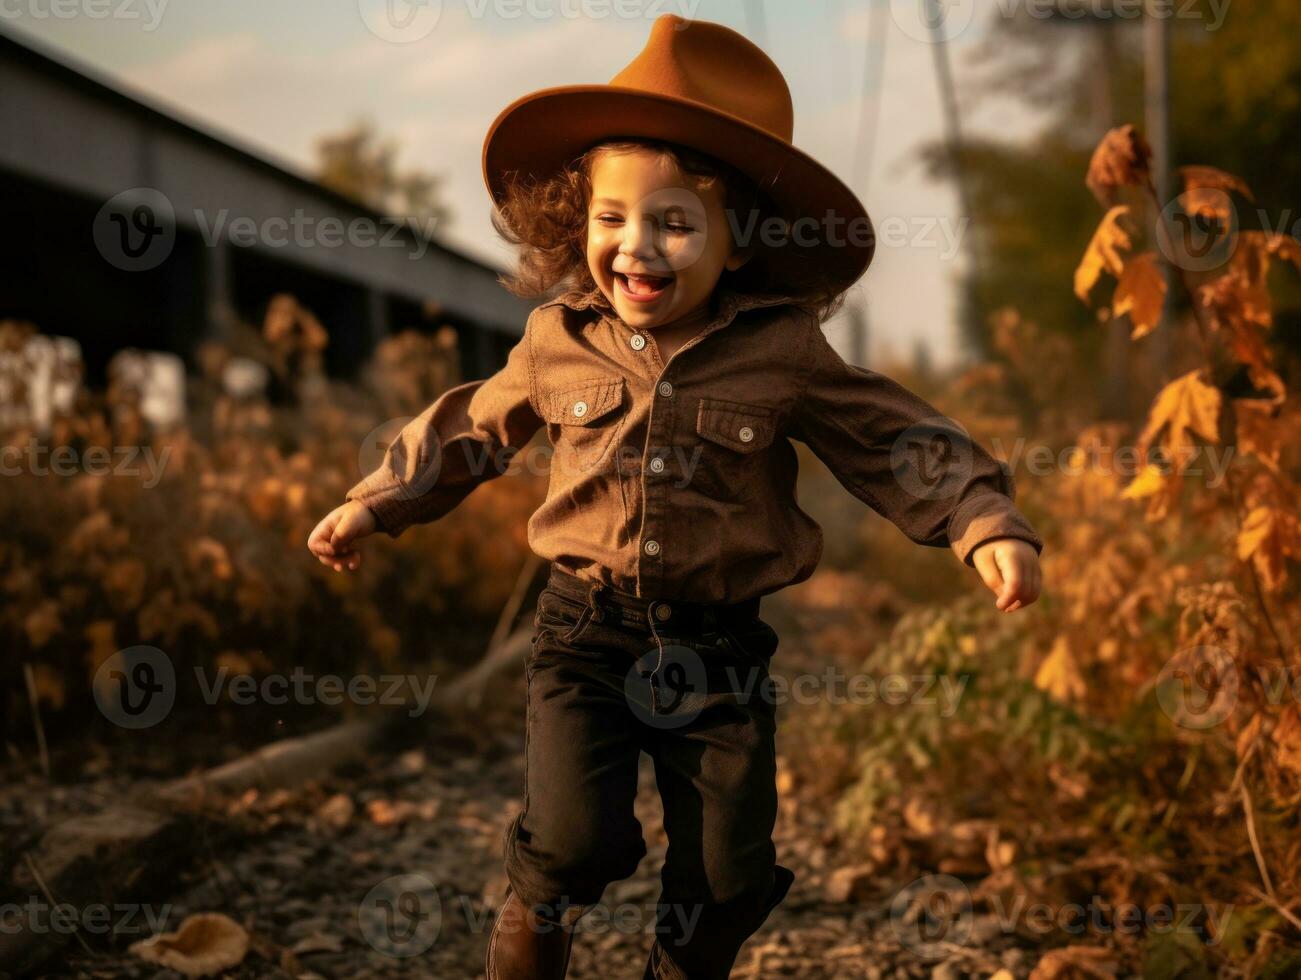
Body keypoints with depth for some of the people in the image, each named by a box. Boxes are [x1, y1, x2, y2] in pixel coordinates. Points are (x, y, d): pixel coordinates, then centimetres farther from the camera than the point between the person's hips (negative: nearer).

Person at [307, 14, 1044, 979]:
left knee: (727, 879, 8)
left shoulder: (784, 350, -8)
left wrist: (987, 525, -13)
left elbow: (897, 443, -2)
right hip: (587, 633, 0)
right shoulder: (559, 342, -2)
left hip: (720, 647, 0)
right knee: (573, 844, -12)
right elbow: (473, 429, 14)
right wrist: (377, 503, 16)